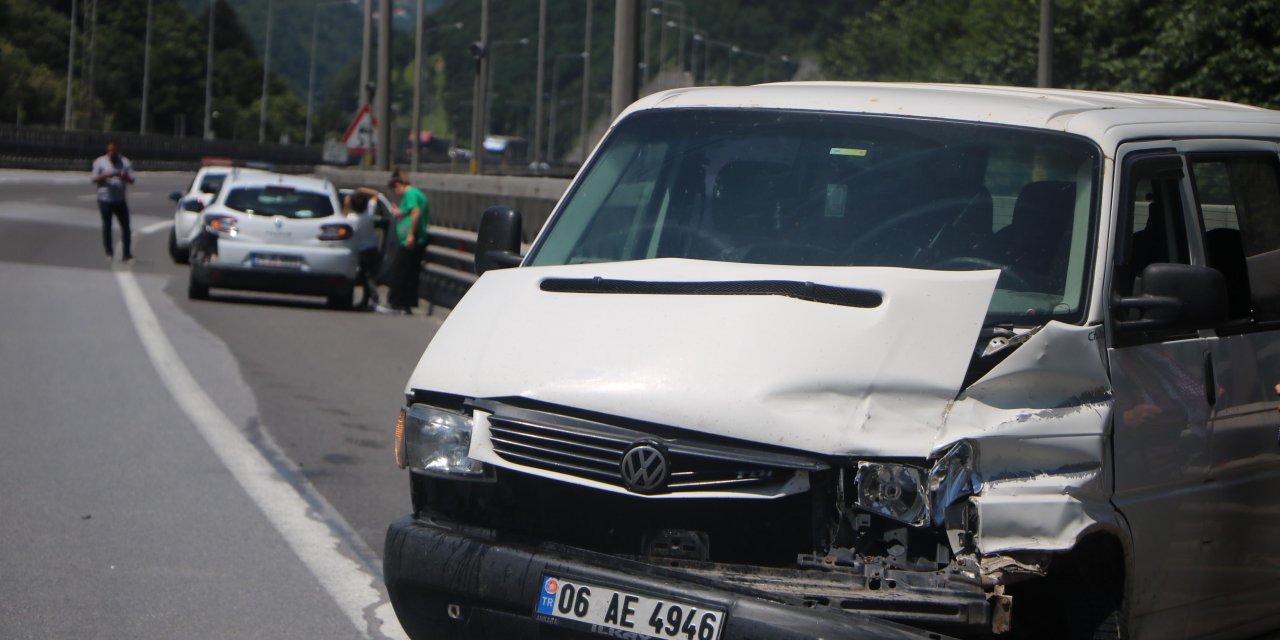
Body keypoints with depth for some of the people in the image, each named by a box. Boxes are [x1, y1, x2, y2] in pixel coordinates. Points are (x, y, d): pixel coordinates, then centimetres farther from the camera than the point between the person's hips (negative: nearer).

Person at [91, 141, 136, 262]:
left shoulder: (125, 162, 5)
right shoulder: (99, 162, 2)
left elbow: (131, 180, 0)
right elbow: (95, 179, -2)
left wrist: (125, 177, -23)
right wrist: (105, 176, -21)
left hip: (120, 200, 1)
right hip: (105, 199, -1)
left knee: (125, 226, -1)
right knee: (107, 226, 4)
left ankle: (127, 254, 5)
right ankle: (109, 253, 15)